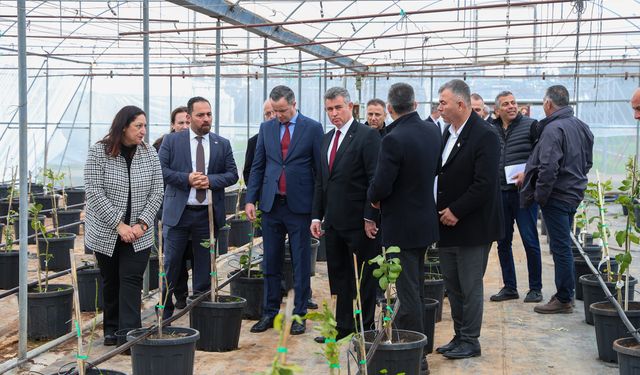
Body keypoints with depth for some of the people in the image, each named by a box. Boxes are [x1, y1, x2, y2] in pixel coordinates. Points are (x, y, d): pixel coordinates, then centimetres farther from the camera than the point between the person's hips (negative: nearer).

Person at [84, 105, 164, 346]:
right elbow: (94, 193, -13)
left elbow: (156, 193, 1)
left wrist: (142, 224, -11)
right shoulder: (98, 152, -9)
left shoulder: (149, 153, -1)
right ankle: (112, 329, 26)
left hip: (138, 234, 1)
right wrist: (119, 225, -17)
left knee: (132, 281, -7)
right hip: (106, 233, -1)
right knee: (111, 282, 12)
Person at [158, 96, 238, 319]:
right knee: (171, 263, 2)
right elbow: (161, 170, -4)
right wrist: (187, 179, -16)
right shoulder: (171, 141, 2)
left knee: (204, 265, 9)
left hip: (208, 214, 2)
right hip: (178, 212, -2)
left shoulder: (222, 144, 8)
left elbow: (232, 174, 5)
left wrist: (210, 180, -12)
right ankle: (165, 312, 13)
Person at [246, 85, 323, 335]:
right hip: (271, 204, 4)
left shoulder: (312, 128, -2)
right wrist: (251, 199, 2)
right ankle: (270, 312, 19)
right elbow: (257, 166, 11)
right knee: (271, 263, 10)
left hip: (299, 205, -3)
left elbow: (320, 168, -2)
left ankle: (299, 315, 14)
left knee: (301, 264, 4)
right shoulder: (266, 128, 9)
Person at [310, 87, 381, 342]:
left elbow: (375, 180, -14)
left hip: (359, 222, -7)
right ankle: (343, 324, 21)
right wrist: (317, 216, 11)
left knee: (363, 276, 4)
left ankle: (365, 328, 15)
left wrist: (370, 218, -17)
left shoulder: (367, 135, -9)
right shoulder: (327, 138, 14)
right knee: (338, 274, 12)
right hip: (333, 221, 7)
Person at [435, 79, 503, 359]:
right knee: (452, 285, 14)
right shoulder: (448, 133, 11)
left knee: (470, 286, 1)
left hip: (472, 227, -8)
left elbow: (484, 185, -21)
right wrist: (443, 211, 5)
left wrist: (456, 211, -17)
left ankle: (470, 341, 13)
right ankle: (460, 337, 25)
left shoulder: (485, 136, -16)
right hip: (448, 223, 8)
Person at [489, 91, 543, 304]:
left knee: (530, 241, -1)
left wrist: (527, 173, -16)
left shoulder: (530, 125, -2)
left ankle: (535, 288, 11)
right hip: (500, 193, 4)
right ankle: (509, 287, 20)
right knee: (503, 243, 9)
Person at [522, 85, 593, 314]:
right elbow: (588, 162, 18)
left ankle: (563, 300, 3)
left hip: (557, 197, -9)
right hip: (574, 194, 9)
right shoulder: (581, 126, 10)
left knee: (560, 248, -3)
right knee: (564, 246, 17)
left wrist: (539, 195, -15)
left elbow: (548, 168, -25)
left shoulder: (553, 129, -19)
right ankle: (566, 293, 25)